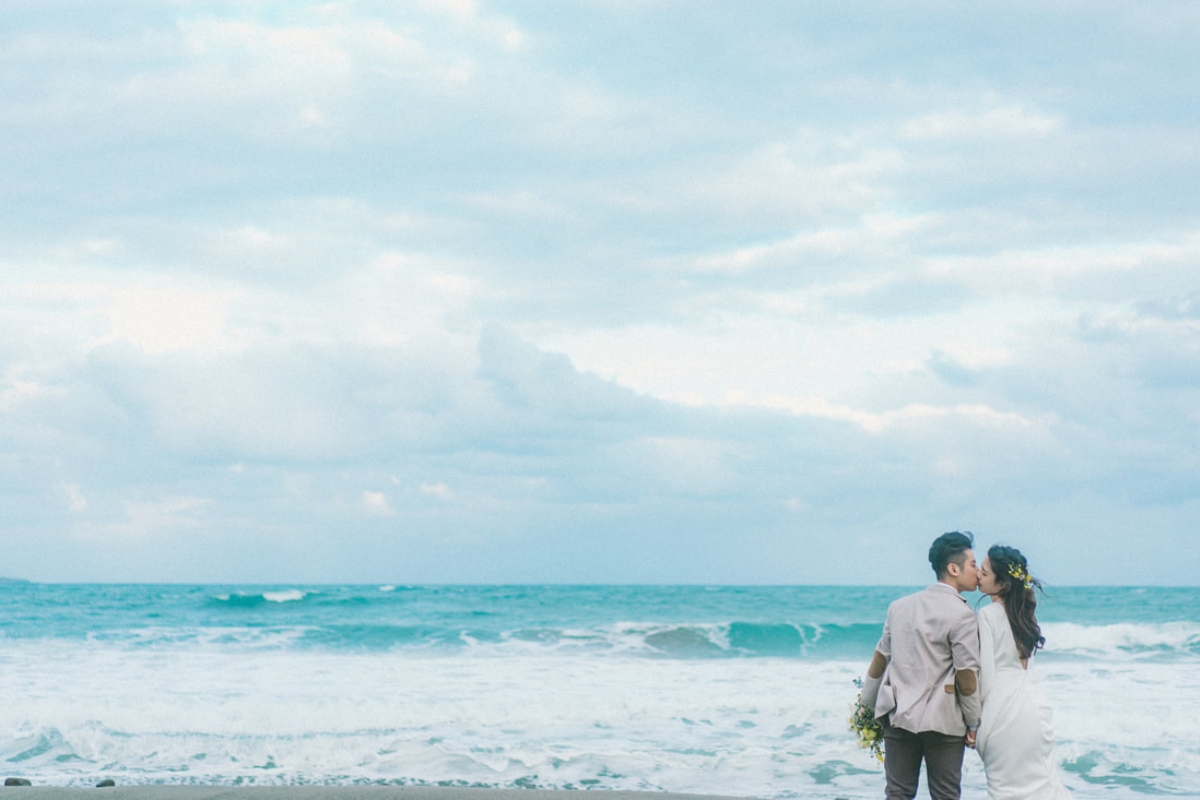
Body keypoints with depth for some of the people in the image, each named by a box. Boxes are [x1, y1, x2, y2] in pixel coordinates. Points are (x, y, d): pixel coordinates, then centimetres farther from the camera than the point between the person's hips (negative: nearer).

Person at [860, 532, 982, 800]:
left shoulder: (899, 607, 8)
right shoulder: (962, 615, -11)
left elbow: (880, 658, 12)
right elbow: (966, 675, -12)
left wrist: (867, 705, 20)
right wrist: (973, 723, -2)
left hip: (898, 717, 5)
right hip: (944, 722, -5)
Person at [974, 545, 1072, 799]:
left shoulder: (987, 614, -12)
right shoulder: (1023, 612, 10)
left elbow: (985, 669, -13)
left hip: (1003, 708, -7)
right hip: (1031, 700, 7)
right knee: (1039, 777, 13)